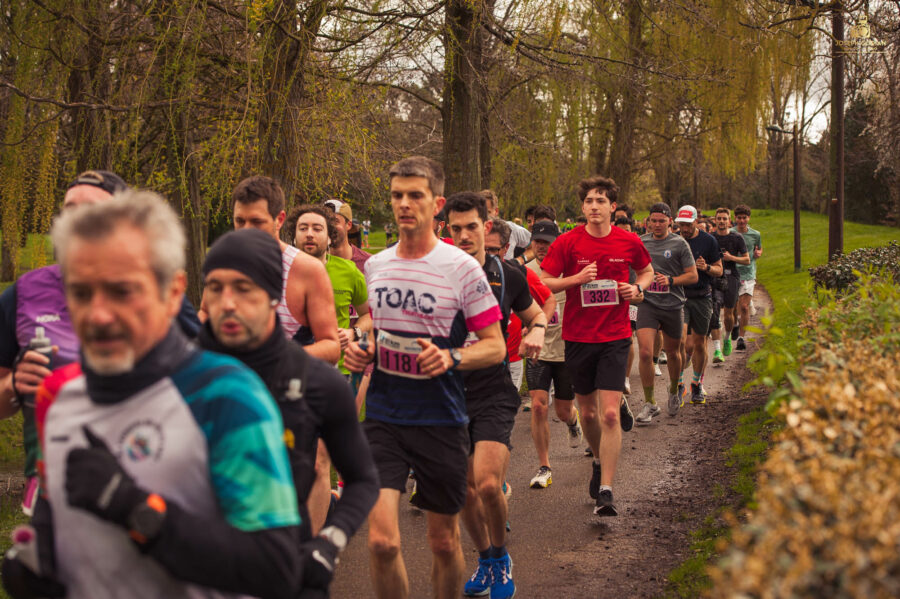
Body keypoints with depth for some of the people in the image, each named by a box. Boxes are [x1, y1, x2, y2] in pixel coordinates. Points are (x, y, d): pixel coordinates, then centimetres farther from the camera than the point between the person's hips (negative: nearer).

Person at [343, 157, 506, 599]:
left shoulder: (461, 268, -7)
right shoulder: (375, 266, 7)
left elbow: (495, 346, -4)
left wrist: (451, 357, -23)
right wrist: (360, 350, 2)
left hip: (441, 420, -2)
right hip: (382, 417, 2)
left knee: (444, 541, 10)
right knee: (381, 541, -11)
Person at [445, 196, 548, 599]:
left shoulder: (507, 276, 0)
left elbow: (535, 313, 18)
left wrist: (536, 331, -4)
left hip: (494, 394, -1)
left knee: (487, 484, -16)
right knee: (465, 489, 8)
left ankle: (501, 556, 12)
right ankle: (485, 559, 33)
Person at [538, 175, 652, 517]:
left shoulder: (629, 242, 0)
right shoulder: (567, 243, -4)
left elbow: (647, 271, 19)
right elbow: (543, 283, -2)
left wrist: (637, 288, -3)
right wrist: (576, 278, -18)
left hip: (615, 337, -1)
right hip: (578, 336, 1)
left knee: (610, 413, -11)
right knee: (587, 412, 13)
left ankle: (605, 491, -8)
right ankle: (599, 461, 42)